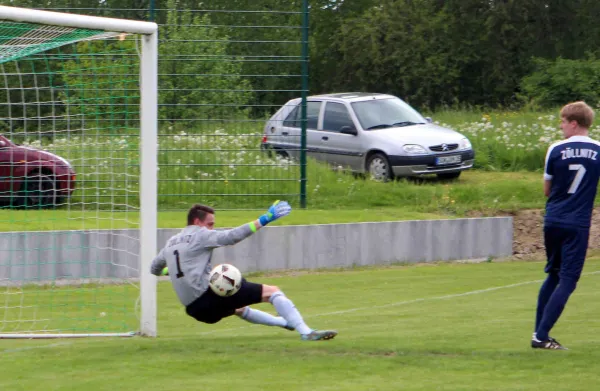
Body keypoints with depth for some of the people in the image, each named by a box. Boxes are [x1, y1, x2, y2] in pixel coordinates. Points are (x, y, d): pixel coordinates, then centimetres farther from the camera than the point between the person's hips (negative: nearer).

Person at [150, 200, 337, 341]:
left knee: (238, 308, 39)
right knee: (272, 291, -8)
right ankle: (306, 332, -25)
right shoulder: (199, 235, -3)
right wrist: (265, 219, -14)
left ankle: (286, 322, 54)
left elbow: (154, 269, 33)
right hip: (210, 294, -8)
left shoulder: (170, 243, 19)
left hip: (194, 308, 8)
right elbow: (232, 236, -15)